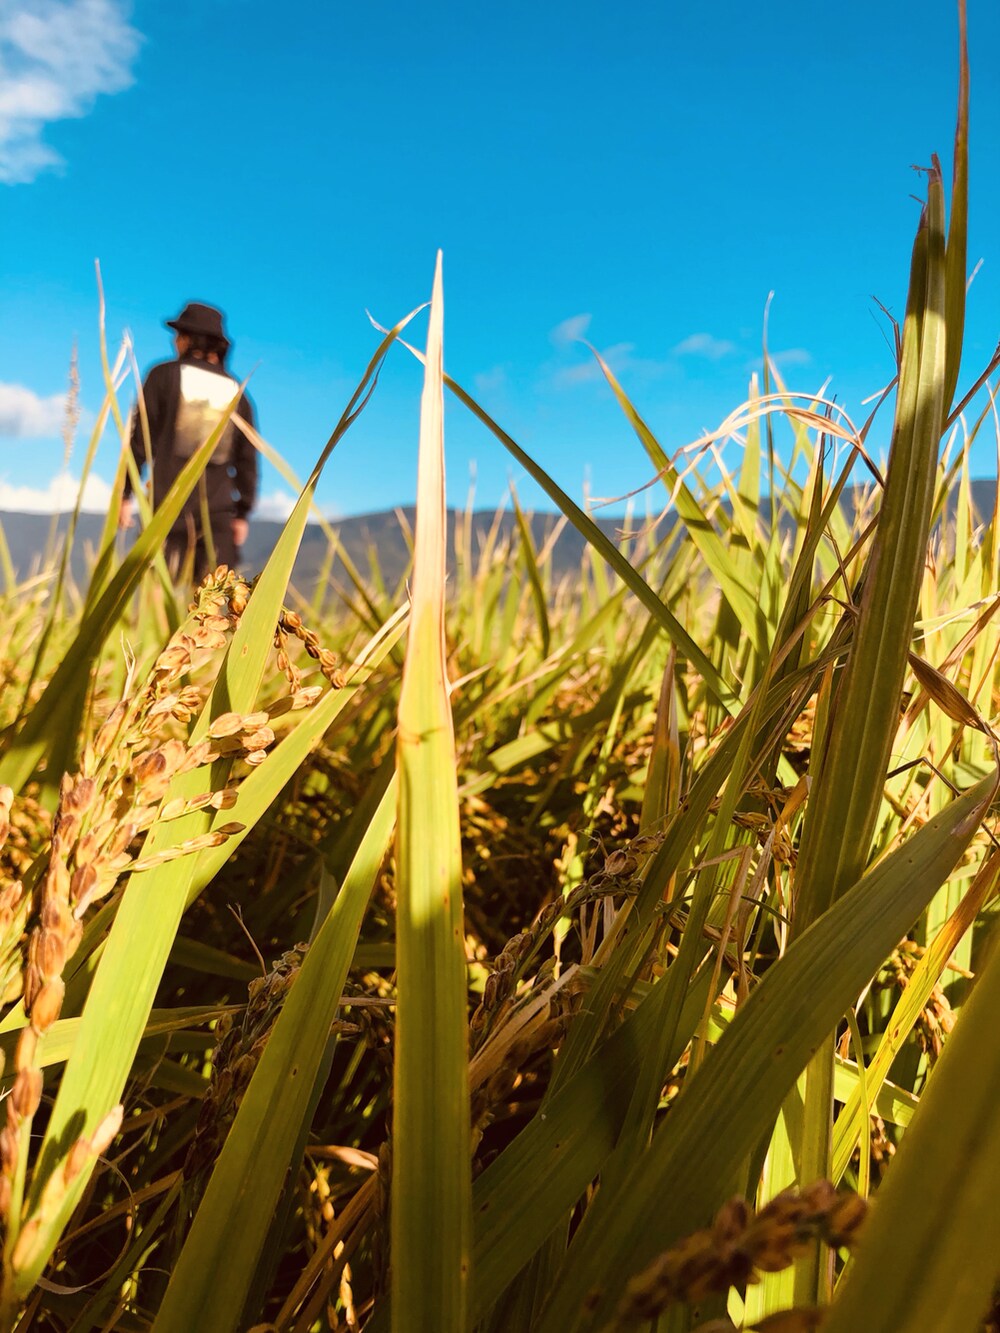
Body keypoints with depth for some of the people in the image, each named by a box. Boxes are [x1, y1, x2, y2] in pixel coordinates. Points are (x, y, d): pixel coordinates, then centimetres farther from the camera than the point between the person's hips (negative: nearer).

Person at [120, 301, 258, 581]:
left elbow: (140, 437, -1)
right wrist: (242, 513, 17)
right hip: (217, 513, 3)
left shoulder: (165, 376, 4)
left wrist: (125, 494, 2)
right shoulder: (236, 391, 14)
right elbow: (247, 459, 13)